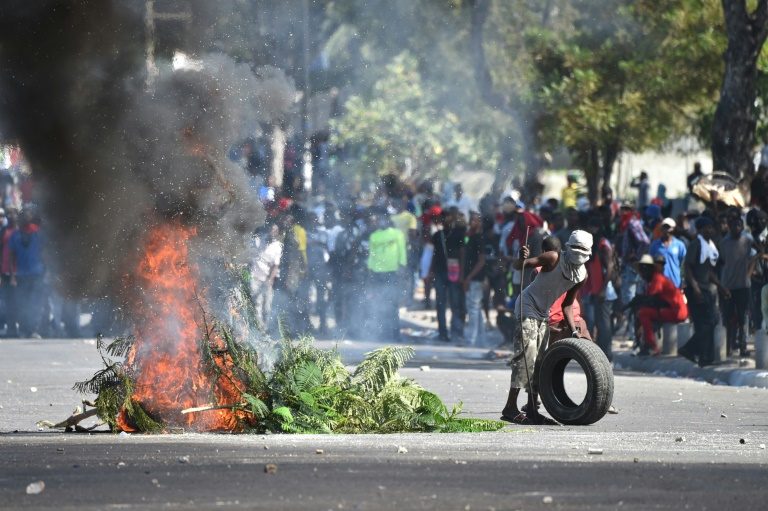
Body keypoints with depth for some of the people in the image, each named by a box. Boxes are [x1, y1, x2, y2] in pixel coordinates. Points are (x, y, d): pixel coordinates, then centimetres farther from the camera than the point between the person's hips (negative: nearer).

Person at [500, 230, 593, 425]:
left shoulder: (582, 275, -1)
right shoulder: (554, 259, -20)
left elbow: (567, 305, 8)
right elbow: (519, 266, -23)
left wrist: (574, 331, 0)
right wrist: (522, 259, -46)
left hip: (543, 314, 8)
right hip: (528, 307, -8)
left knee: (539, 361, 9)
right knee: (526, 356, -15)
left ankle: (532, 410, 15)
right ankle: (510, 408, -14)